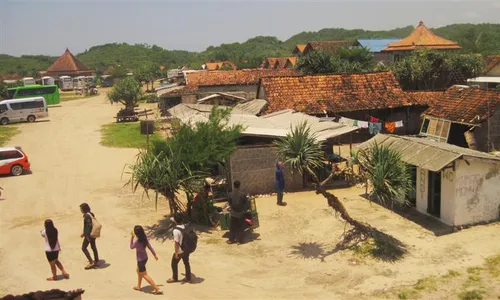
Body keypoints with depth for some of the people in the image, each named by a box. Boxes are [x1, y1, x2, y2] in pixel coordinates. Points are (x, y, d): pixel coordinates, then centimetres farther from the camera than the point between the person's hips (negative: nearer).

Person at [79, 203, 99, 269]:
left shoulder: (87, 215, -19)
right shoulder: (91, 214, 10)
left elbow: (89, 225, -25)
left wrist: (87, 235, -23)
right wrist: (84, 233, 25)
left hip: (89, 234, -10)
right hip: (93, 233, 10)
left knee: (84, 248, -1)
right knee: (93, 247, 17)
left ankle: (91, 262, -4)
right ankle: (96, 261, 26)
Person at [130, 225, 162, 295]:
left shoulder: (137, 241, -29)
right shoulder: (145, 238, -9)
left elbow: (131, 247, -10)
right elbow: (149, 246, -1)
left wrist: (132, 237, -8)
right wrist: (155, 254, 8)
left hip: (141, 260, -9)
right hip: (144, 258, 9)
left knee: (144, 275, 2)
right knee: (138, 271, 29)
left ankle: (156, 288, 0)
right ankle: (138, 286, 43)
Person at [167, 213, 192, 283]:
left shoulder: (176, 230, -26)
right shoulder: (186, 226, -5)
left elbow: (176, 243, -22)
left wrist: (176, 253, -14)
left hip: (180, 251, -7)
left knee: (174, 263, 15)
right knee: (186, 263, 19)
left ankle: (175, 278, 29)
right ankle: (188, 278, 29)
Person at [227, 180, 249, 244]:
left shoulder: (231, 194, -8)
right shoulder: (242, 194, -14)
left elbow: (229, 202, 4)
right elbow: (246, 203, -9)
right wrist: (244, 209, 5)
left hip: (233, 213, 2)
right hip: (241, 213, -2)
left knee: (232, 227, 13)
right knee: (240, 227, 9)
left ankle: (231, 239, 17)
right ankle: (239, 240, 12)